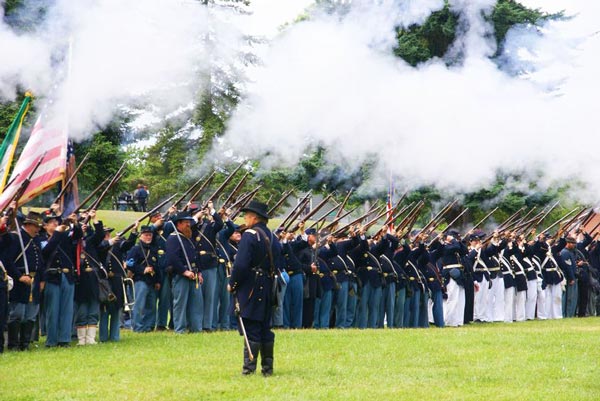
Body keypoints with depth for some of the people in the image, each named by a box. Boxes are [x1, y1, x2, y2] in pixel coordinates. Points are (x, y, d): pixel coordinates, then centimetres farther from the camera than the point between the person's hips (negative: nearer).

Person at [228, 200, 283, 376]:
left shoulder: (250, 235, -12)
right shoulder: (273, 238, 13)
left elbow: (241, 264, -19)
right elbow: (279, 266, 17)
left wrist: (232, 284, -8)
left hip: (250, 288, -7)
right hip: (268, 289, 7)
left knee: (251, 328, -6)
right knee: (265, 327, 12)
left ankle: (249, 366, -7)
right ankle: (267, 367, 15)